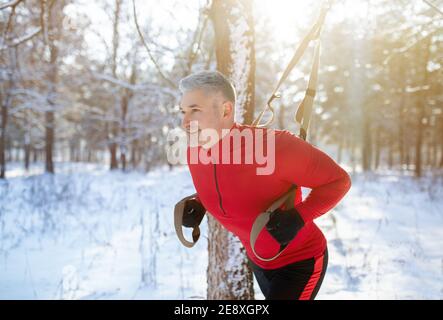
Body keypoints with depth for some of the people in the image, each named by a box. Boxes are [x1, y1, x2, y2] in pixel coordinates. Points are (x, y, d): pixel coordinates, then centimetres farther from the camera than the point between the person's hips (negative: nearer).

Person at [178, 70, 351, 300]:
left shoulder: (273, 145, -34)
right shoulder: (194, 152, -13)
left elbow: (338, 180, -22)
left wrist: (299, 217, -35)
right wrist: (197, 204, -10)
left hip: (301, 261, -6)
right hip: (259, 261, 7)